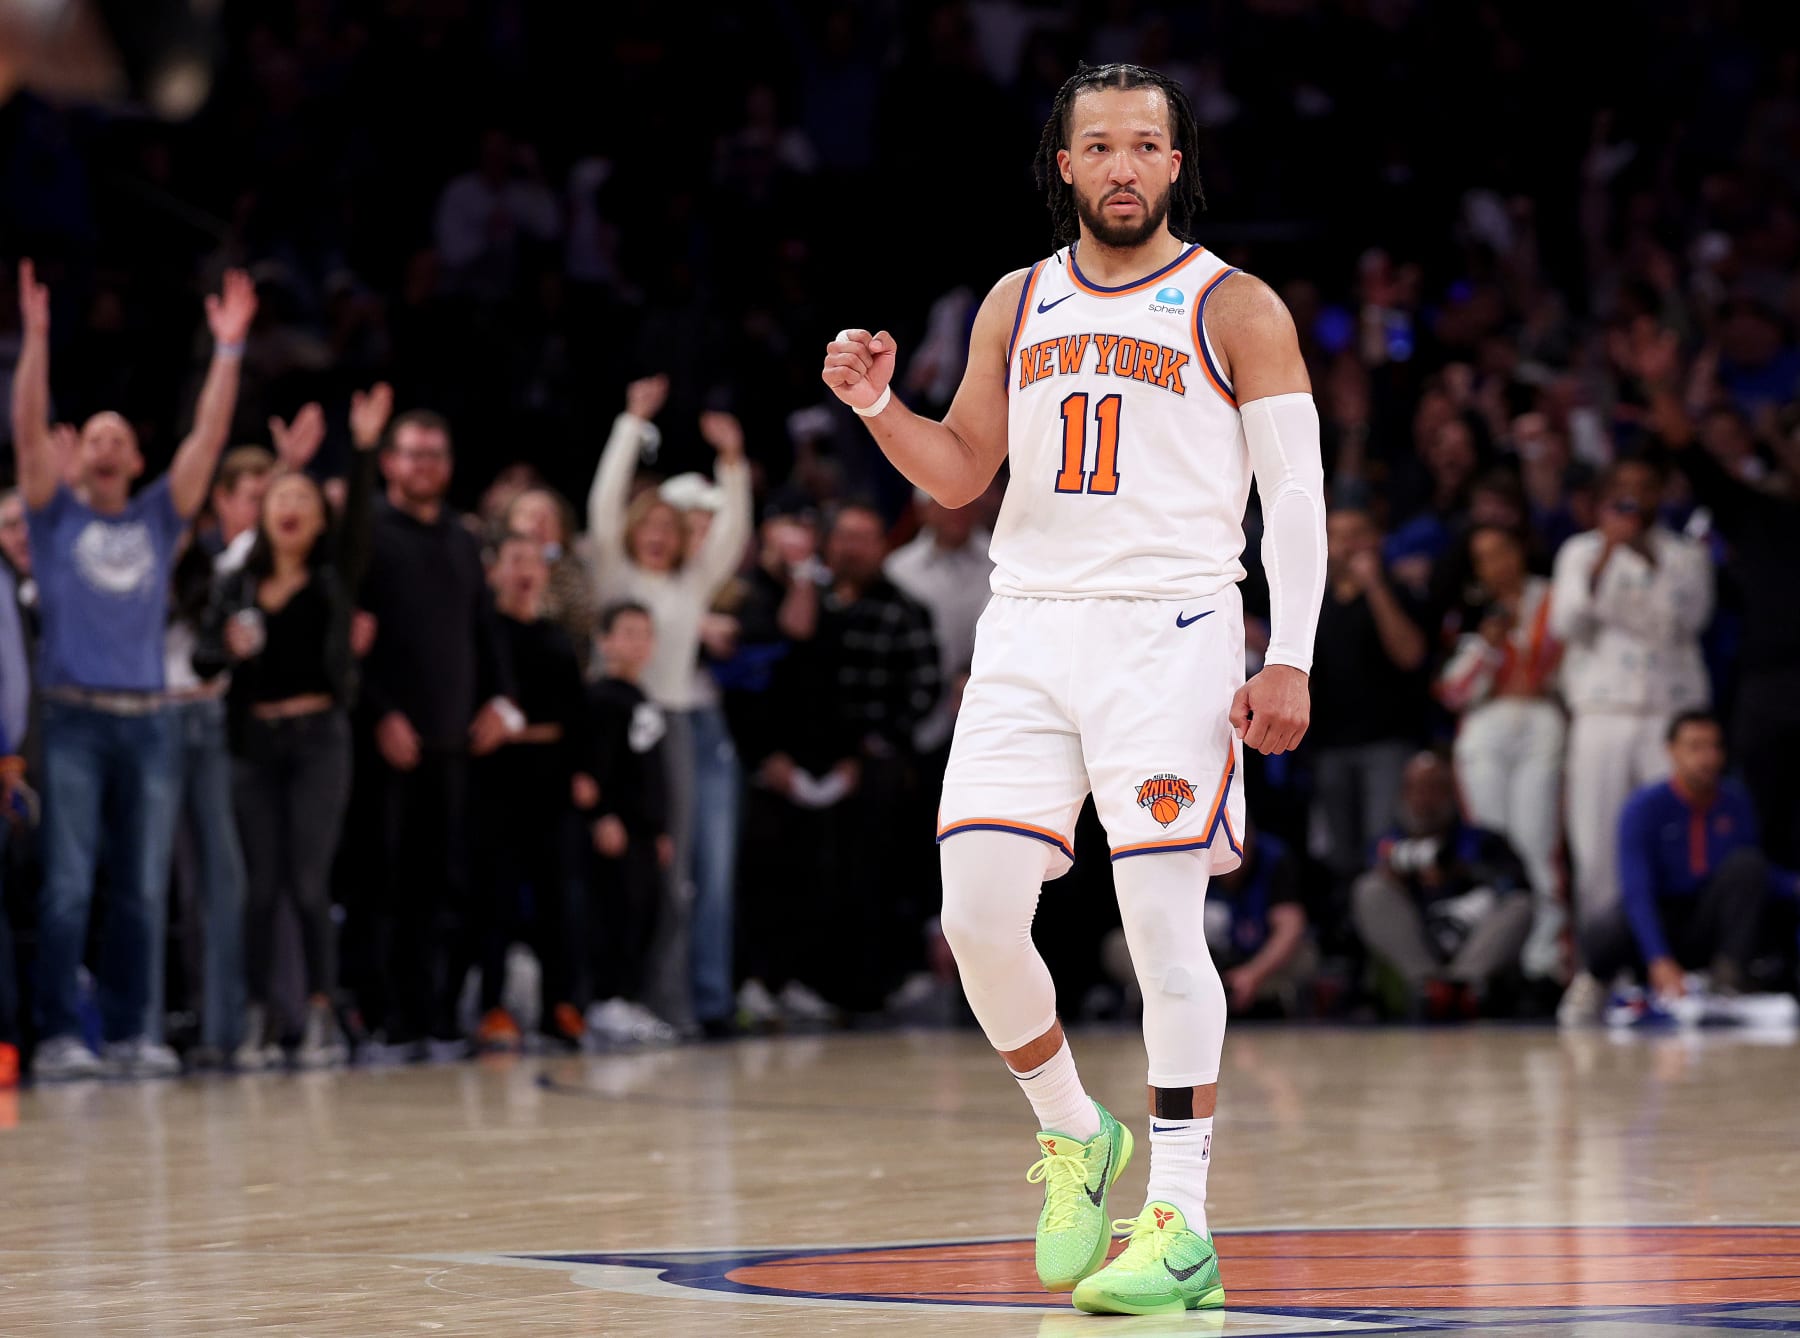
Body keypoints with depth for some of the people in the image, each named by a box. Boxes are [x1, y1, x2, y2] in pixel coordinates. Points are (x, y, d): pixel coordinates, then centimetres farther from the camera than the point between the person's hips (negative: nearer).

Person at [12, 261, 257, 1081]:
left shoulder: (159, 518, 13)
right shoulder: (57, 515, 7)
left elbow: (209, 434, 7)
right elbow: (28, 427, -5)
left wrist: (229, 348, 0)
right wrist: (37, 337, -14)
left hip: (146, 720, 3)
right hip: (74, 719, -3)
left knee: (140, 891, 4)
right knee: (68, 887, -5)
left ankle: (129, 1033, 9)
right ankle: (58, 1036, -4)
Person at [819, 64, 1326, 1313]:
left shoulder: (1235, 309, 1)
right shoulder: (1019, 305, 14)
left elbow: (1296, 496, -2)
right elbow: (962, 472, 20)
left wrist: (1290, 662, -12)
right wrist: (880, 407, 0)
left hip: (1170, 634, -4)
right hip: (1028, 633, 4)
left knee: (1163, 921, -9)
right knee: (977, 911, -5)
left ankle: (1181, 1223, -4)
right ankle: (1075, 1136, 19)